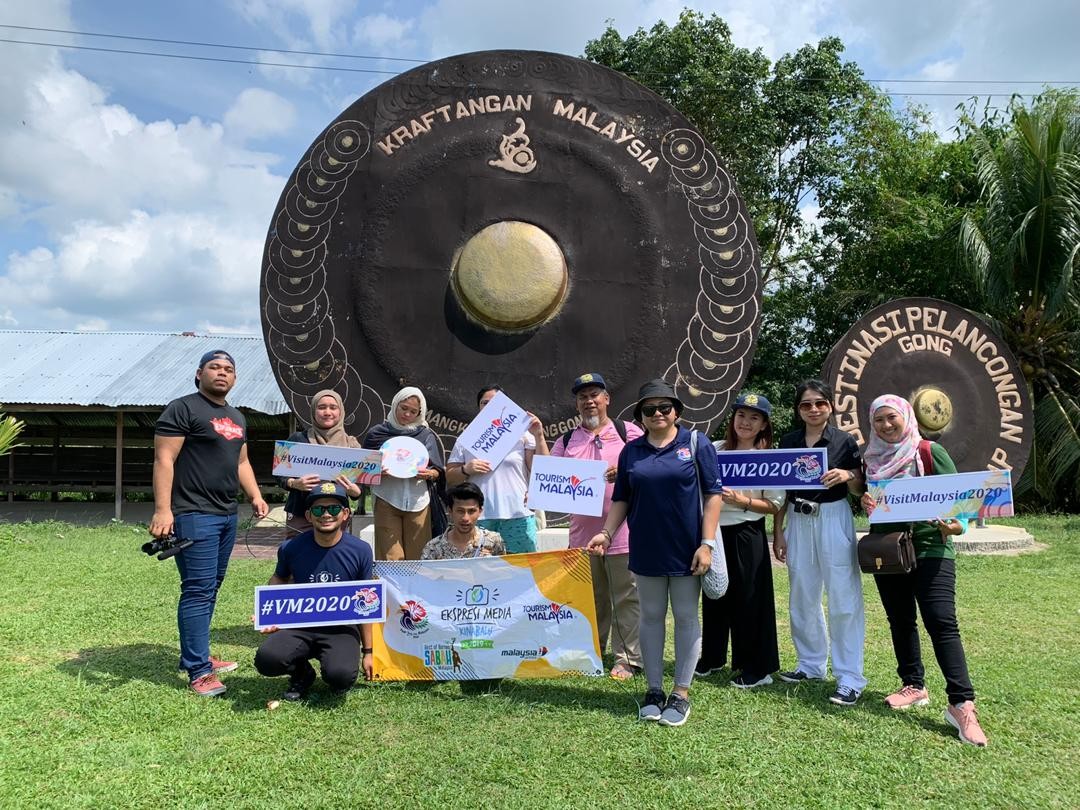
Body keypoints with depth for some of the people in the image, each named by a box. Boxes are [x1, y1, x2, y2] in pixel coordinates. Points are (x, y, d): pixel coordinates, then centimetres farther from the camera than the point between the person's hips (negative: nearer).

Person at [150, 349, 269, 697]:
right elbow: (164, 460, -14)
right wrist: (163, 509, -22)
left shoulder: (237, 417, 19)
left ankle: (195, 655, 25)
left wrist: (255, 496, 11)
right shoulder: (182, 409, -7)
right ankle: (199, 672, -4)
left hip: (227, 515, 9)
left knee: (210, 589, 14)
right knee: (198, 590, -9)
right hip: (194, 515, -8)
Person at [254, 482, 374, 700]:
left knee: (341, 675, -31)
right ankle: (302, 674, 9)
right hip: (299, 626, 2)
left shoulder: (360, 551, -7)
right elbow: (279, 580, 19)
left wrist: (367, 651, 7)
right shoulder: (291, 548, -4)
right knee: (266, 659, -27)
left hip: (342, 628, -2)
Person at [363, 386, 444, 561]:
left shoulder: (426, 435, 12)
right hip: (387, 502, -1)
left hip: (418, 501, 1)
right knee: (390, 558, -6)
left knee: (416, 556, 0)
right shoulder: (377, 433, 8)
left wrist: (429, 474, -11)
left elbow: (438, 471, 11)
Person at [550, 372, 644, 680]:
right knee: (590, 599, 14)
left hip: (623, 531, -3)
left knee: (627, 598, 0)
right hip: (583, 533, 4)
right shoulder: (566, 442, 12)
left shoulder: (628, 432, 3)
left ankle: (627, 659, 9)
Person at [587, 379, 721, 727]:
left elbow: (712, 494, -5)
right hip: (647, 550, 3)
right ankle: (654, 690, 22)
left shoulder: (695, 443, -3)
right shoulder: (631, 451, 6)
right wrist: (606, 533, -4)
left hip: (686, 549, -3)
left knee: (686, 618, 7)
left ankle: (681, 693, 18)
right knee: (651, 617, 11)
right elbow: (621, 499, 11)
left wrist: (707, 543, -12)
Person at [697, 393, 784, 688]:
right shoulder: (714, 450, 4)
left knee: (749, 600, 2)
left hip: (746, 534, -4)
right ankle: (711, 657, 31)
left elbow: (774, 505, -7)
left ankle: (757, 668, 15)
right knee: (713, 595, 15)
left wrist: (741, 501, -19)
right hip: (714, 530, 4)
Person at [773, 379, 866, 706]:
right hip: (798, 522, 4)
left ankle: (849, 678, 3)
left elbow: (859, 490, 1)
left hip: (834, 520, -4)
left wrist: (847, 476, -21)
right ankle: (811, 664, 28)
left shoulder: (844, 441, -3)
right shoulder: (788, 442, 6)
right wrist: (778, 533, 7)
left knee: (843, 600, -5)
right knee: (802, 598, 12)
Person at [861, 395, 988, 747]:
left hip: (929, 548, -5)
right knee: (900, 620, 12)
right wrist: (865, 503, -6)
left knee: (941, 622, -13)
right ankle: (913, 685, 26)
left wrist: (953, 525, -25)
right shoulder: (872, 458, 9)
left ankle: (961, 704, -12)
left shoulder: (930, 452, -4)